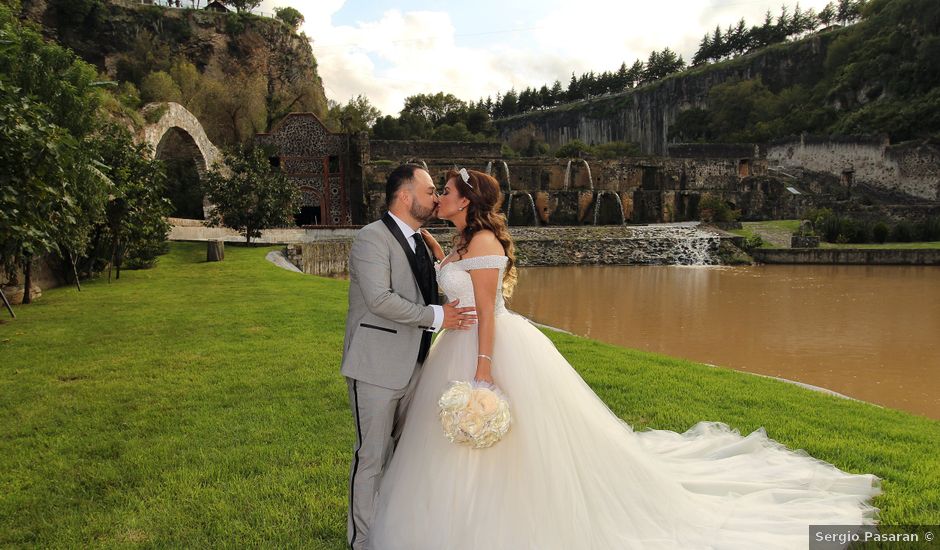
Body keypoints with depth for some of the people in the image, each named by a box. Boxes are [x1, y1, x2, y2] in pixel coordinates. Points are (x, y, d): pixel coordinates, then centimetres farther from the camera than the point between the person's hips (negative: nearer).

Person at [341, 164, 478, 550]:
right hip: (377, 366, -8)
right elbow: (380, 299, -24)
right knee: (372, 455, 1)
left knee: (400, 452, 17)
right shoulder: (372, 238, -13)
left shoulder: (417, 241, 15)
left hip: (411, 366, 8)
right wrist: (436, 316, -21)